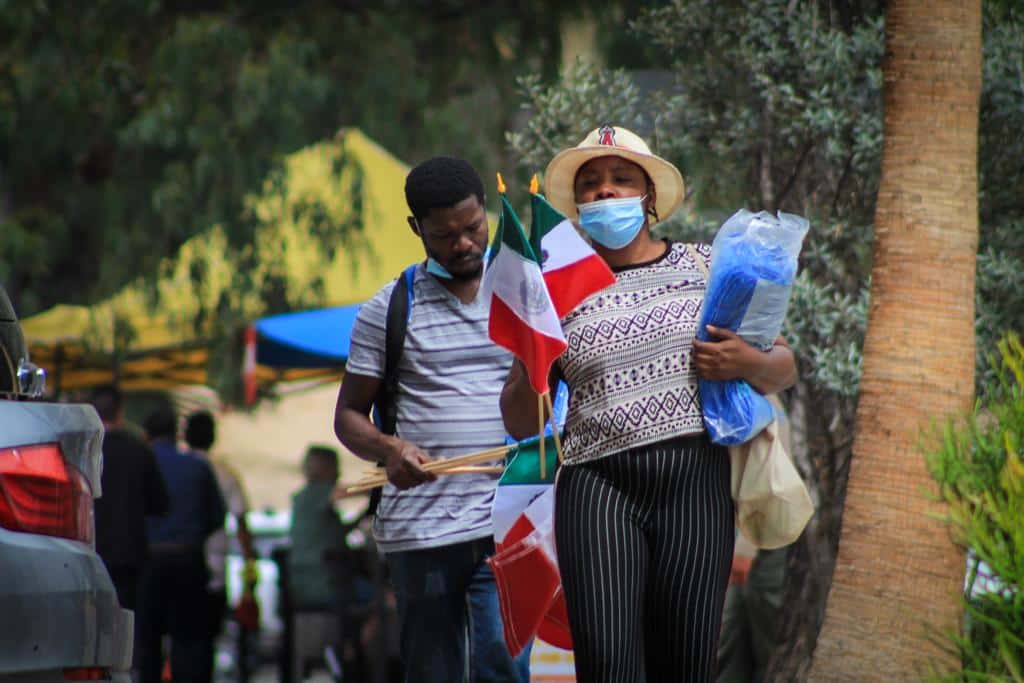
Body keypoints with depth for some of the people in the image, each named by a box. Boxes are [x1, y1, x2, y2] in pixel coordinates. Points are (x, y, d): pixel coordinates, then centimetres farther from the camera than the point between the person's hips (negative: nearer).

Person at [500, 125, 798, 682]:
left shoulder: (702, 266, 12)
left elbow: (783, 369, 16)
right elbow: (520, 423, 14)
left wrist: (748, 364, -7)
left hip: (694, 476, 0)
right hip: (598, 485, 0)